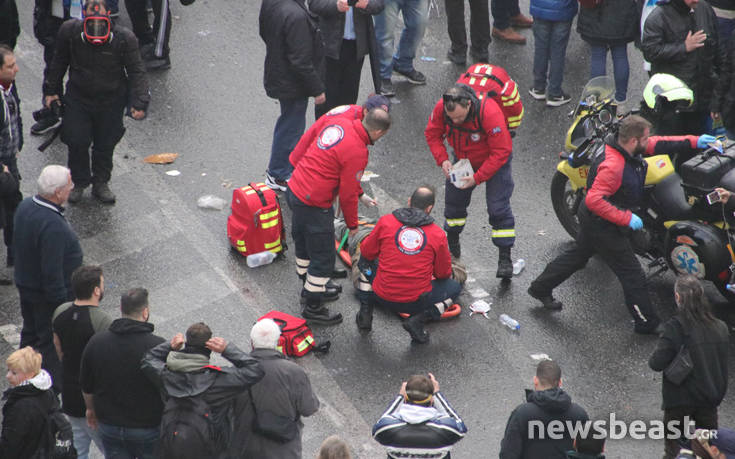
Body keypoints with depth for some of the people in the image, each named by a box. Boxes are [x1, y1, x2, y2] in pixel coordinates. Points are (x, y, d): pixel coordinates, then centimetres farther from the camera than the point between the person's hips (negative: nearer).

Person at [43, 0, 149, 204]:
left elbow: (136, 72, -10)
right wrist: (51, 90, 9)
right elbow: (58, 63, 5)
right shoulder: (70, 32, -14)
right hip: (78, 98, 1)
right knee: (77, 142, 1)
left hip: (111, 102, -1)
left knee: (105, 145, 9)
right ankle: (78, 182, 24)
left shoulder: (124, 38, -18)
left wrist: (139, 103, -18)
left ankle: (101, 183, 31)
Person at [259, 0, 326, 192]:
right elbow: (301, 61, -28)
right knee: (291, 128, 10)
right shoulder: (296, 16, -34)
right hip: (292, 85, -9)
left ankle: (278, 169, 43)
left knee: (287, 123, 27)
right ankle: (278, 175, 26)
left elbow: (264, 33, 11)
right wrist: (317, 89, -16)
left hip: (276, 74, 9)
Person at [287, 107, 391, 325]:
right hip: (314, 206, -9)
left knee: (304, 245, 28)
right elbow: (347, 194, -15)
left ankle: (310, 287, 49)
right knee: (323, 257, 6)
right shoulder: (357, 153, -23)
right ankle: (313, 308, 19)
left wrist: (359, 193, 26)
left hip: (294, 190, 9)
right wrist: (352, 225, 3)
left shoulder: (340, 123, 2)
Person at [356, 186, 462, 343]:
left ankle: (365, 312, 21)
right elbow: (444, 274, 5)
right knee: (455, 287, 22)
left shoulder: (385, 221, -4)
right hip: (416, 303, -2)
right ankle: (418, 319, 1)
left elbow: (366, 252, 8)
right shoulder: (438, 234, -4)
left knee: (365, 261, 30)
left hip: (383, 298, 2)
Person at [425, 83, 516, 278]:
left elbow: (501, 152, -33)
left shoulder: (490, 113, -40)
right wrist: (442, 159, -22)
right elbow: (432, 134, -7)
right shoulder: (441, 108, -26)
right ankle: (452, 244, 37)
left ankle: (505, 258, -2)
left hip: (495, 160, -5)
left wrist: (477, 177, -32)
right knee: (454, 200, 14)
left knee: (498, 208, -10)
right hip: (463, 159, 5)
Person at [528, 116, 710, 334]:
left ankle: (540, 288, 44)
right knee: (633, 275, 1)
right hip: (603, 226, -10)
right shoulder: (613, 166, -35)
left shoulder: (627, 150, -6)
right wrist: (626, 218, -35)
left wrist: (694, 142, -1)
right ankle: (647, 323, 13)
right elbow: (594, 199, -38)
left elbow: (657, 145, 6)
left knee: (577, 255, 28)